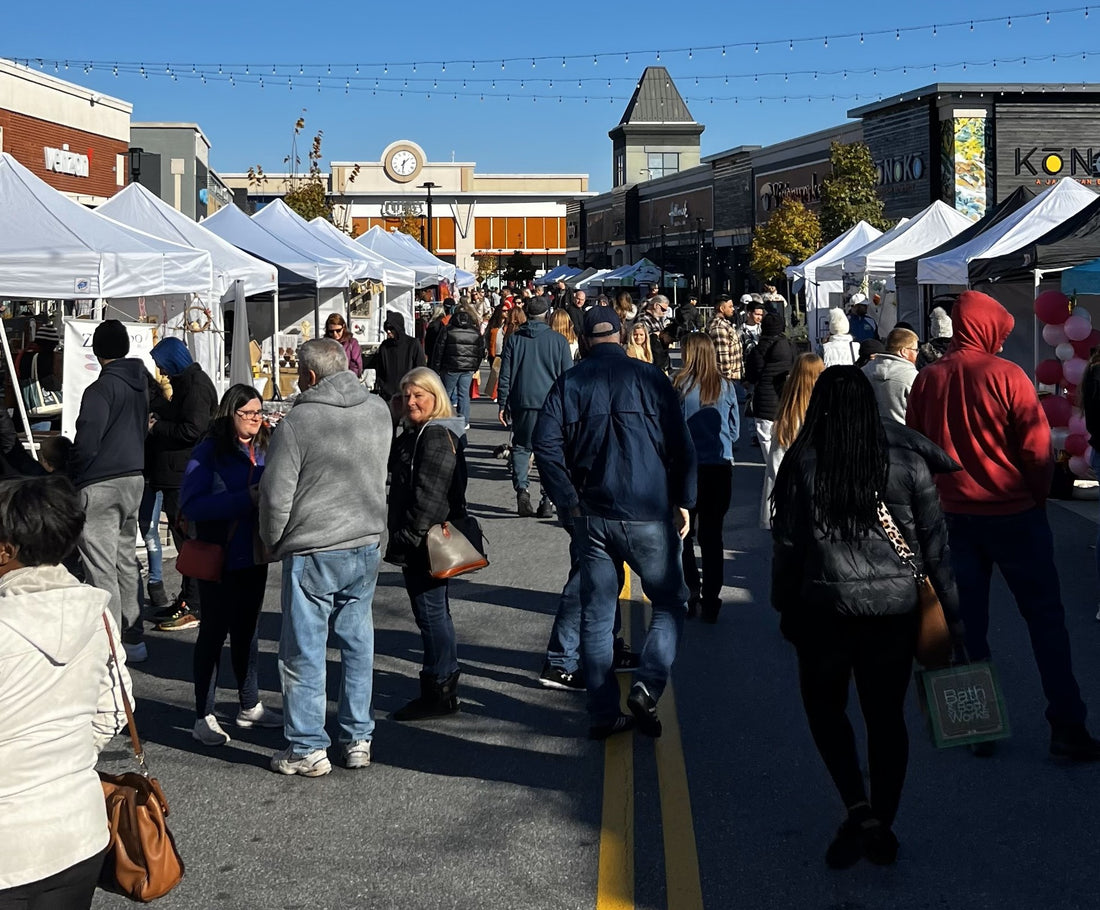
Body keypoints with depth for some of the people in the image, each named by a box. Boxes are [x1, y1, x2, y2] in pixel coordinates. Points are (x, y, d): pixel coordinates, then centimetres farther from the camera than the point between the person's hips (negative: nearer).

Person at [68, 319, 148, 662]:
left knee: (101, 568, -5)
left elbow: (85, 443, -18)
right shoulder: (139, 383, 10)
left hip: (100, 484, -8)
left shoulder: (101, 389, -15)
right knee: (126, 561, 16)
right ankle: (134, 639, 22)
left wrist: (70, 479, -5)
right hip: (134, 479, 8)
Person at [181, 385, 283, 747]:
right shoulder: (208, 452, -11)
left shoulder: (267, 450, 5)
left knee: (248, 630, 17)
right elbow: (191, 505, -21)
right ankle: (204, 717, 9)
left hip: (254, 555, 6)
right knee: (214, 631, 1)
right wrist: (246, 499, -26)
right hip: (220, 557, -6)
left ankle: (249, 706, 29)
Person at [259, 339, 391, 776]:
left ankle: (307, 748, 12)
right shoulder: (379, 411, 2)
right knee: (358, 641, 15)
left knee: (304, 651, 5)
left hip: (313, 552, -6)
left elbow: (275, 496, -11)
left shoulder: (297, 422, -15)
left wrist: (274, 542, 5)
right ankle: (358, 739, 22)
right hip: (367, 544, 6)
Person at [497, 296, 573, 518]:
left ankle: (521, 489, -7)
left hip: (522, 402, 1)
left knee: (521, 446, 13)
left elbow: (505, 375, 4)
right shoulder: (559, 340, 1)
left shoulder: (514, 339, 3)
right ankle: (547, 500, 1)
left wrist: (502, 404, 9)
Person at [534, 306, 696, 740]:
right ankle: (648, 686, -7)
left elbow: (545, 444, -6)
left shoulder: (569, 383, 2)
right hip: (649, 515, -2)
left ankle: (603, 713, 11)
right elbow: (681, 447, -4)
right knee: (670, 603, 12)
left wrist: (568, 500, 0)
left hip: (593, 516, 2)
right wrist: (683, 502, 6)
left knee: (596, 614, 10)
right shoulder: (650, 377, -2)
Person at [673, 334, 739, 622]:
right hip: (720, 468, 3)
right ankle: (711, 601, 11)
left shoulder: (680, 387, -11)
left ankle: (691, 595, 5)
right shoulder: (727, 388, -1)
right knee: (713, 535, 10)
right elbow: (735, 431, 7)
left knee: (684, 534, 11)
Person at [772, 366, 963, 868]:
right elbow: (934, 540, 2)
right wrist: (952, 613, 9)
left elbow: (786, 543, -2)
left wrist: (785, 608, 9)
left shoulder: (802, 463, -6)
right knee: (887, 714, 12)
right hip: (896, 606, 2)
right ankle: (881, 828, 18)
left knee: (824, 704, 16)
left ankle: (859, 809, -1)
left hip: (827, 606, -2)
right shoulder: (907, 459, 0)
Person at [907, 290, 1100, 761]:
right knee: (1045, 620, 5)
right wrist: (1037, 500, 4)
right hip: (1014, 514, -4)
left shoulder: (927, 379, 0)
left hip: (956, 517, 4)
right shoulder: (1006, 375, -13)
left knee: (967, 624, 11)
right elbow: (1037, 450, -11)